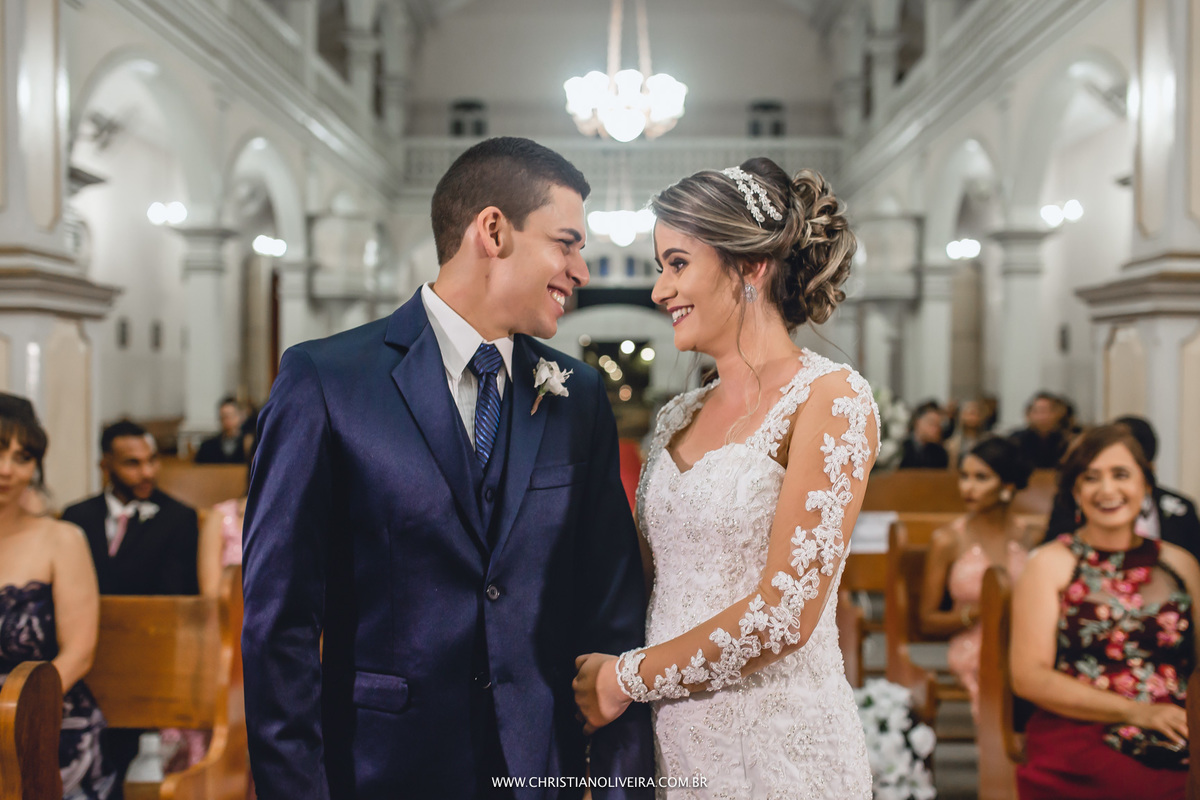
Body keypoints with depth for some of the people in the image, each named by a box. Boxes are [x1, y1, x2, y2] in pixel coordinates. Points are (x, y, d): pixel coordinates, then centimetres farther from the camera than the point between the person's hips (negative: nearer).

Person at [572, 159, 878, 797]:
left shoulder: (831, 398, -12)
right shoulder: (677, 417, 8)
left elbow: (786, 613, -18)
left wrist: (625, 678, -10)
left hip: (776, 747, -6)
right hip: (668, 742, 6)